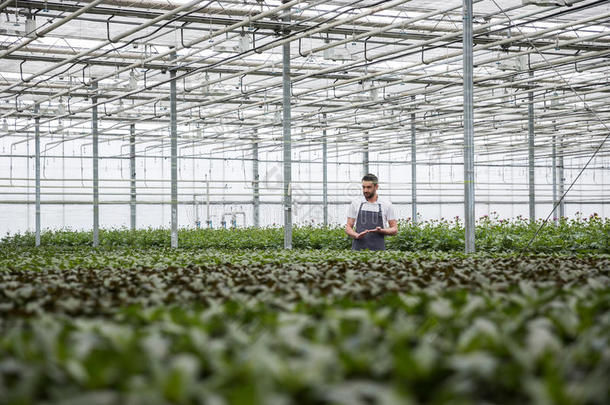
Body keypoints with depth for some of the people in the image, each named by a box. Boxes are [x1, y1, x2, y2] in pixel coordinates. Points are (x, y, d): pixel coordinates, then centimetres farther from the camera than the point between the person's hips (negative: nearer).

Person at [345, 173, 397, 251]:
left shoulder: (386, 205, 4)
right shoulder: (355, 204, 6)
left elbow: (394, 229, 7)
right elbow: (348, 228, 7)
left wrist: (381, 230, -14)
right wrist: (357, 235, -15)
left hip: (378, 250, -1)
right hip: (358, 249, 1)